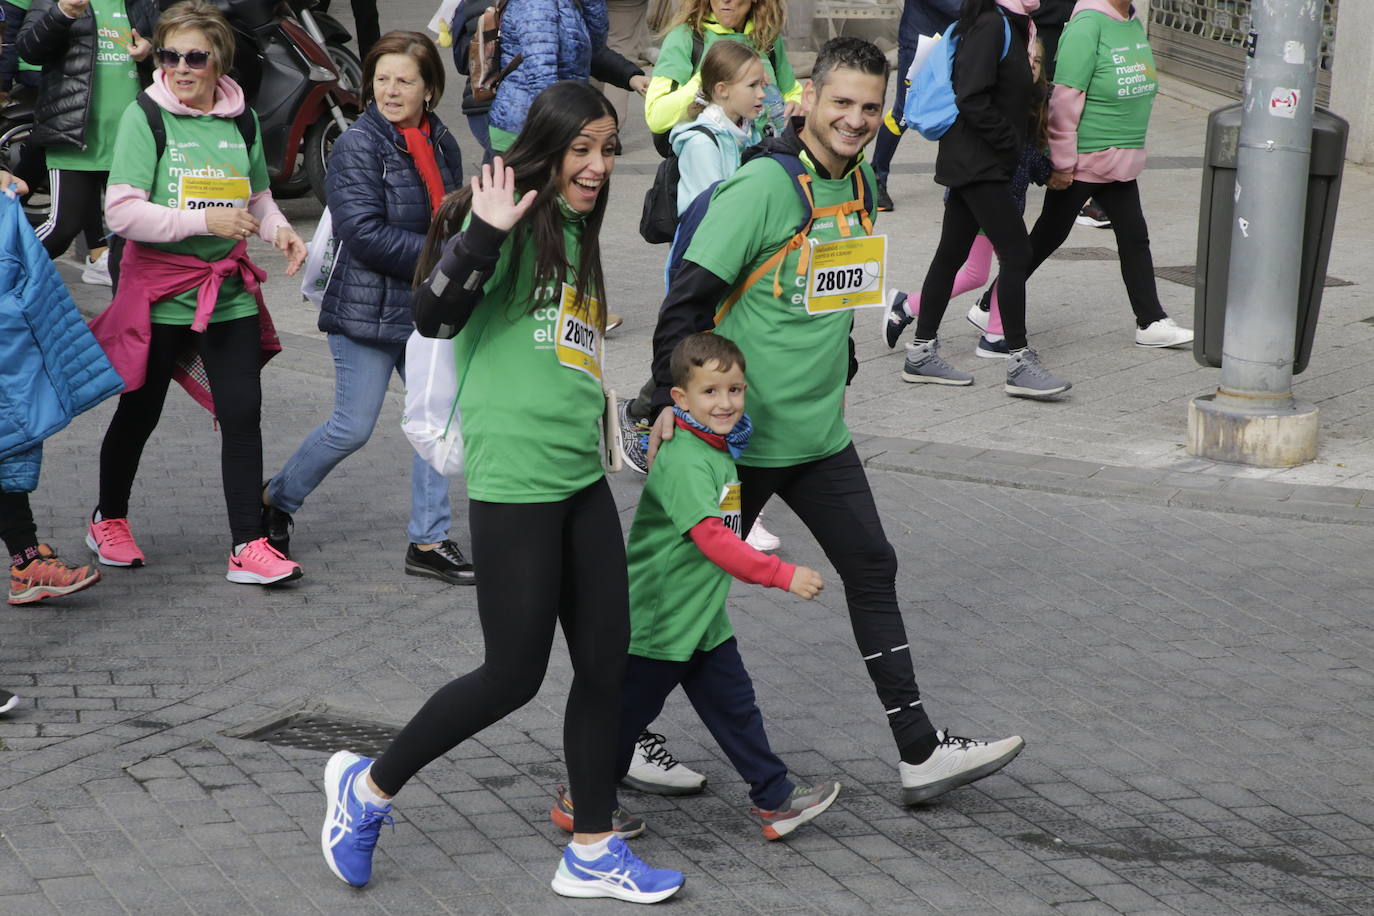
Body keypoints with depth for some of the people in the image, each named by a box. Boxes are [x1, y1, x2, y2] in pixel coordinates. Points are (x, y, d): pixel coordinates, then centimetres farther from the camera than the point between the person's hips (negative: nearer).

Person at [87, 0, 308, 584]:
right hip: (160, 289, -4)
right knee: (139, 411, 11)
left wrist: (279, 230, 1)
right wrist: (205, 220, -22)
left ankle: (248, 546, 2)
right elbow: (121, 211, -16)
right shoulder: (144, 117, -9)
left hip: (230, 292, 4)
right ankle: (108, 520, 34)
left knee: (243, 413, -3)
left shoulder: (241, 121, 6)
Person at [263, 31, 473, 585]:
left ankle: (428, 541, 16)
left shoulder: (442, 144, 8)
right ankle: (275, 502, 22)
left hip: (427, 308, 7)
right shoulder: (358, 145, -14)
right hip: (368, 306, -7)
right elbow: (365, 233, -22)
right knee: (352, 427, -1)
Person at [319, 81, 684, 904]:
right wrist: (484, 234, -33)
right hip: (516, 482, -9)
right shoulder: (514, 220, -10)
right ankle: (368, 787, 18)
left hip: (583, 477, 9)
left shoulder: (577, 235, 16)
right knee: (514, 675, -1)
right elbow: (434, 318, -22)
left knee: (606, 661, 9)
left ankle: (594, 852, 21)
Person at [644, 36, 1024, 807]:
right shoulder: (761, 185, -18)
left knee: (873, 570, 7)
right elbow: (688, 298, -19)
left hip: (821, 433, 8)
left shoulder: (859, 186, 7)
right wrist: (672, 401, -22)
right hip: (740, 433, -7)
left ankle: (921, 752, 13)